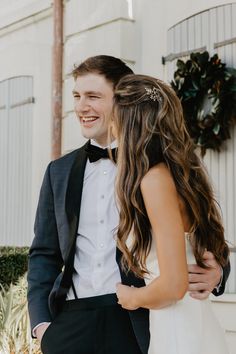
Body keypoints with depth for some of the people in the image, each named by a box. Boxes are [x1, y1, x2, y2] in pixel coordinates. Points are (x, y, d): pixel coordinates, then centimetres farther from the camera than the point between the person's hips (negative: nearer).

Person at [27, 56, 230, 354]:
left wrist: (215, 274, -20)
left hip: (138, 324, -3)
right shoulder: (59, 172, 12)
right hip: (71, 323, 3)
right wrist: (40, 321, 3)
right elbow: (44, 254, 14)